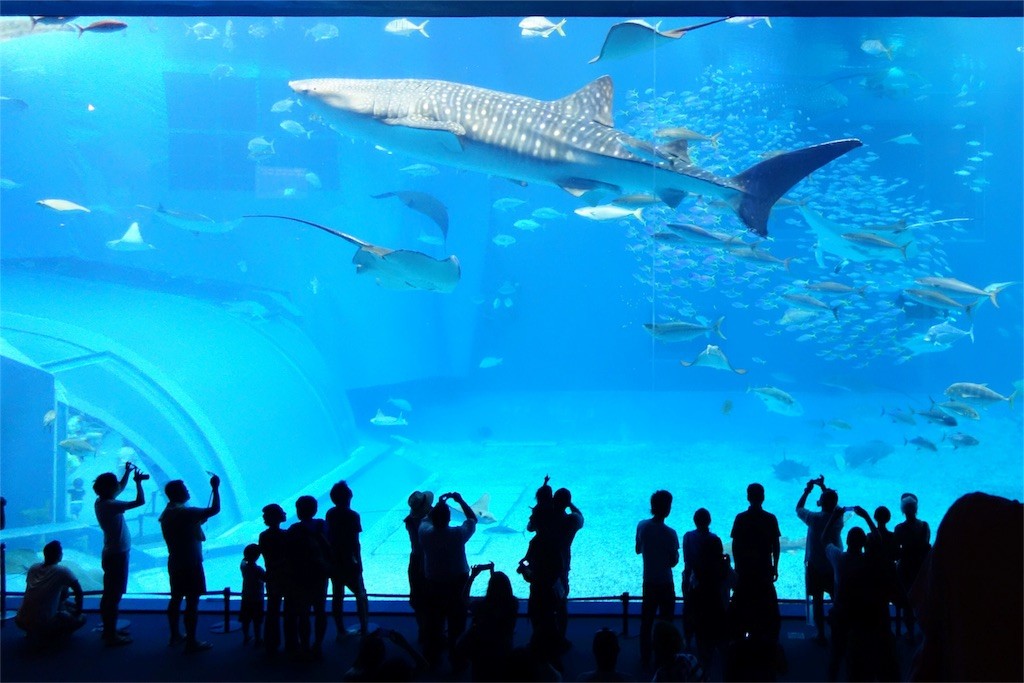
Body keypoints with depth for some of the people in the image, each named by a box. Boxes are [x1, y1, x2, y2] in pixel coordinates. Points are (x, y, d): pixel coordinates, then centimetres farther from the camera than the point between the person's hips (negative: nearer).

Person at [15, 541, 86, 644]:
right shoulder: (62, 572, -8)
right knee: (81, 619, 11)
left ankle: (33, 633, 17)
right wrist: (78, 610, 15)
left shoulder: (33, 568, 8)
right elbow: (79, 592, -2)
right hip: (43, 623, -7)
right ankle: (48, 637, -2)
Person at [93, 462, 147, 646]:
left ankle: (109, 630, 30)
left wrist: (127, 473, 15)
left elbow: (120, 488, 23)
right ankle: (111, 636, 4)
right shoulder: (110, 505, -23)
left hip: (112, 553, 10)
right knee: (114, 595, -2)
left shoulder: (102, 502, 4)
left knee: (110, 594, 18)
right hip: (117, 554, -10)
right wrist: (138, 481, -13)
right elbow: (140, 501, -26)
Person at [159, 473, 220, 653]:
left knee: (176, 598, 18)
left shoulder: (166, 513, 7)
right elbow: (214, 509, -22)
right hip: (190, 563, -9)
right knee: (192, 602, -3)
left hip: (175, 562, 9)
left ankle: (175, 635, 28)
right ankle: (191, 642, 0)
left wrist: (199, 521, 14)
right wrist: (215, 488, -13)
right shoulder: (186, 512, -20)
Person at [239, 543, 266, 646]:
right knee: (257, 622, 3)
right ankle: (258, 640, 8)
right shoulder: (258, 569, -22)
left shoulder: (243, 566, -4)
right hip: (257, 599, -6)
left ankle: (245, 638, 27)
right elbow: (266, 579, -24)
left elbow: (244, 560, 18)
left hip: (245, 599, 6)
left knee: (245, 620, 16)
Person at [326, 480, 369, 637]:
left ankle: (340, 631, 16)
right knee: (360, 595, 10)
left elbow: (327, 539, 4)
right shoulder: (352, 516, -16)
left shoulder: (330, 514, 0)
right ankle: (364, 628, 8)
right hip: (349, 563, -5)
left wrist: (330, 558, 13)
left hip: (333, 563, 5)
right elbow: (355, 543, -15)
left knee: (337, 596, 11)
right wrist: (359, 563, -7)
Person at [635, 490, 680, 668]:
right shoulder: (669, 533, -20)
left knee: (646, 620, 14)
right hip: (665, 583, -4)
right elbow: (674, 562, -13)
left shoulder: (642, 526, -7)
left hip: (648, 581, 4)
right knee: (665, 621, 10)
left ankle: (645, 658, 21)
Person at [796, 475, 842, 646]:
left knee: (818, 601, 7)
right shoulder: (839, 517, -10)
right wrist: (823, 487, 17)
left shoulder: (814, 518, -20)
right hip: (835, 566, 3)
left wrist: (807, 491, 7)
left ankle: (821, 635, 12)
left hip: (815, 566, -3)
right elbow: (833, 503, 13)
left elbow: (798, 508, -1)